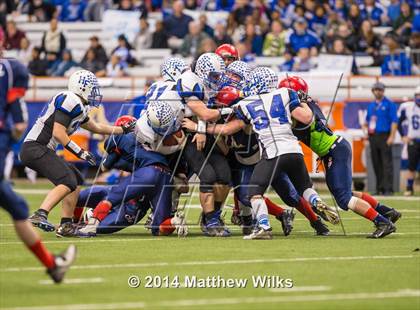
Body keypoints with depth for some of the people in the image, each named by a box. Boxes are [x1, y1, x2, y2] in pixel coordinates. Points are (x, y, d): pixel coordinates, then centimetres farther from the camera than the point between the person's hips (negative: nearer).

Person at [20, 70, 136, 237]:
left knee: (77, 180, 15)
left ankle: (66, 226, 13)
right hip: (35, 147, -11)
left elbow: (97, 128, 32)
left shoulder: (78, 106, 19)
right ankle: (40, 215, -34)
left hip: (41, 150, 11)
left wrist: (124, 130, 36)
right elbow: (58, 133, -19)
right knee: (68, 182, -22)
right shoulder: (69, 101, -13)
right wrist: (80, 152, -16)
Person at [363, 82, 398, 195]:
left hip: (384, 137, -7)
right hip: (373, 137, 7)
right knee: (376, 164, 8)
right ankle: (379, 189, 12)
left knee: (387, 164, -11)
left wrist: (392, 136, -16)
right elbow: (367, 119, 29)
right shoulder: (371, 105, 18)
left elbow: (394, 121, -8)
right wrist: (365, 126, 5)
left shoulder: (389, 104, -1)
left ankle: (388, 189, -14)